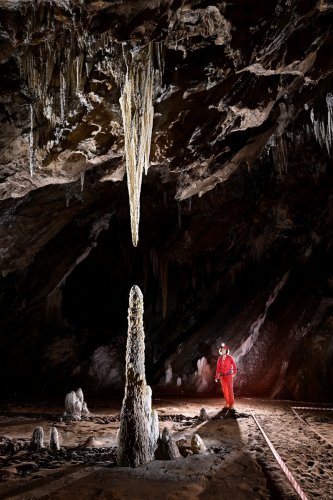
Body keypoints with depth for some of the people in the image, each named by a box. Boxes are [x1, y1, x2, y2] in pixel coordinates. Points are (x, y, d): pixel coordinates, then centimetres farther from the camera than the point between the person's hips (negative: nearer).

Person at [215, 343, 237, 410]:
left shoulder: (230, 357, -4)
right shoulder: (219, 359, 5)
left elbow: (234, 365, 4)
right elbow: (218, 368, 3)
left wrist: (234, 373, 4)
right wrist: (216, 377, -1)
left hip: (229, 375, -4)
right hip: (222, 376, 4)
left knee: (230, 389, -9)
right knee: (224, 390, 6)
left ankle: (231, 404, -7)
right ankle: (227, 403, 15)